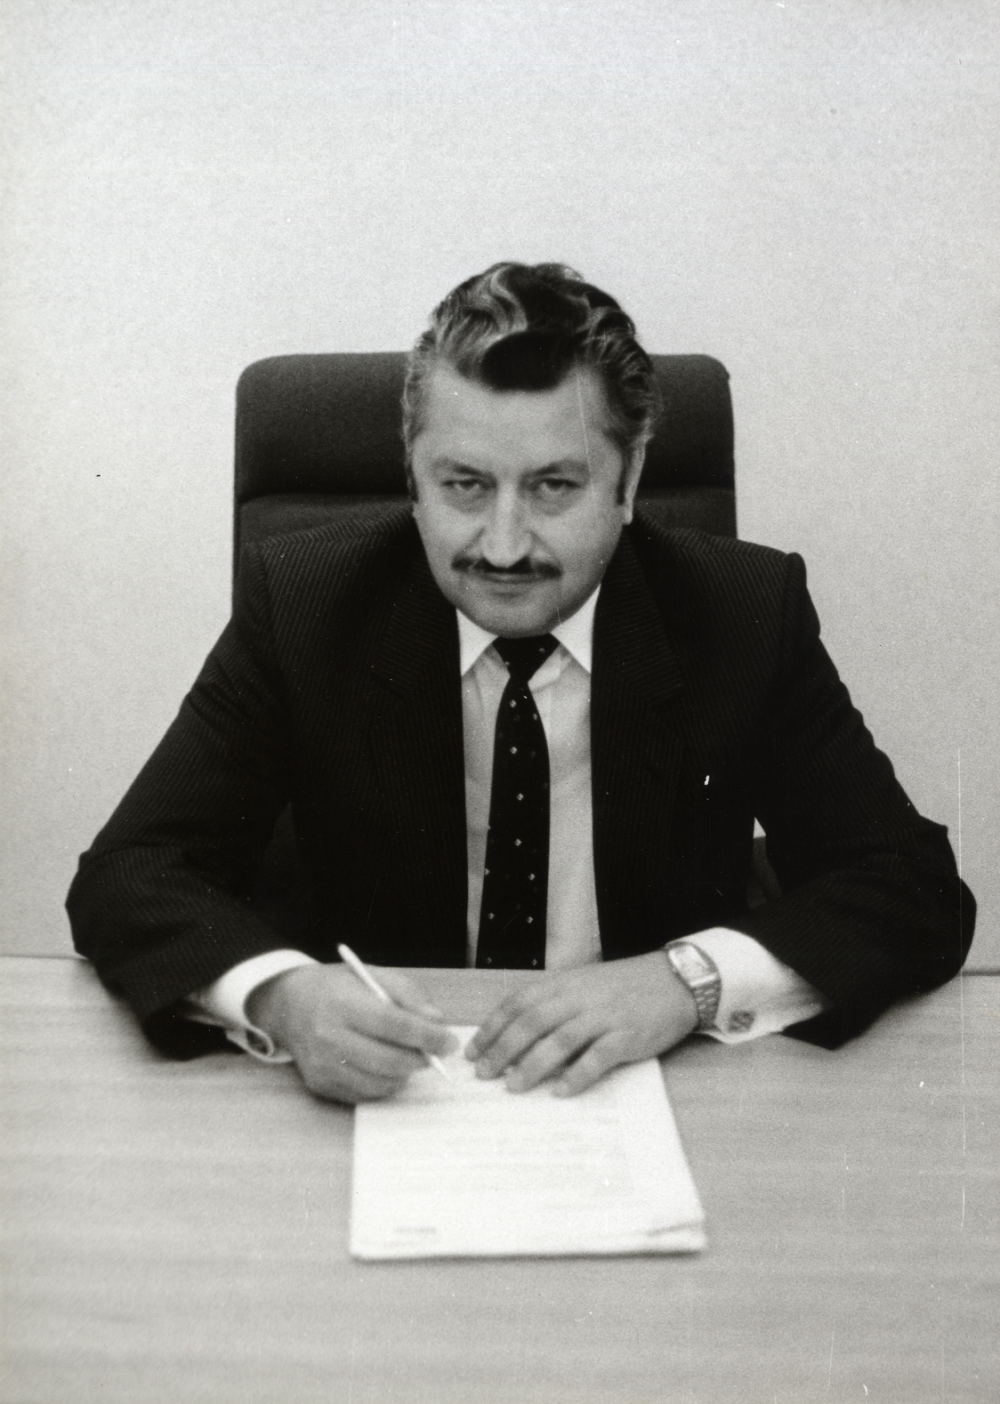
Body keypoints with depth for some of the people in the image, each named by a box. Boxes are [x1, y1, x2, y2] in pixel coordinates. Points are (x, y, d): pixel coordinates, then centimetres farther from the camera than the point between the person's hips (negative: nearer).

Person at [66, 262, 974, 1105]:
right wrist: (280, 994, -32)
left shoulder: (743, 614, -9)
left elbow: (919, 892, -9)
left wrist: (689, 979, -26)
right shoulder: (303, 604, -8)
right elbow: (127, 880, -11)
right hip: (382, 1101, -1)